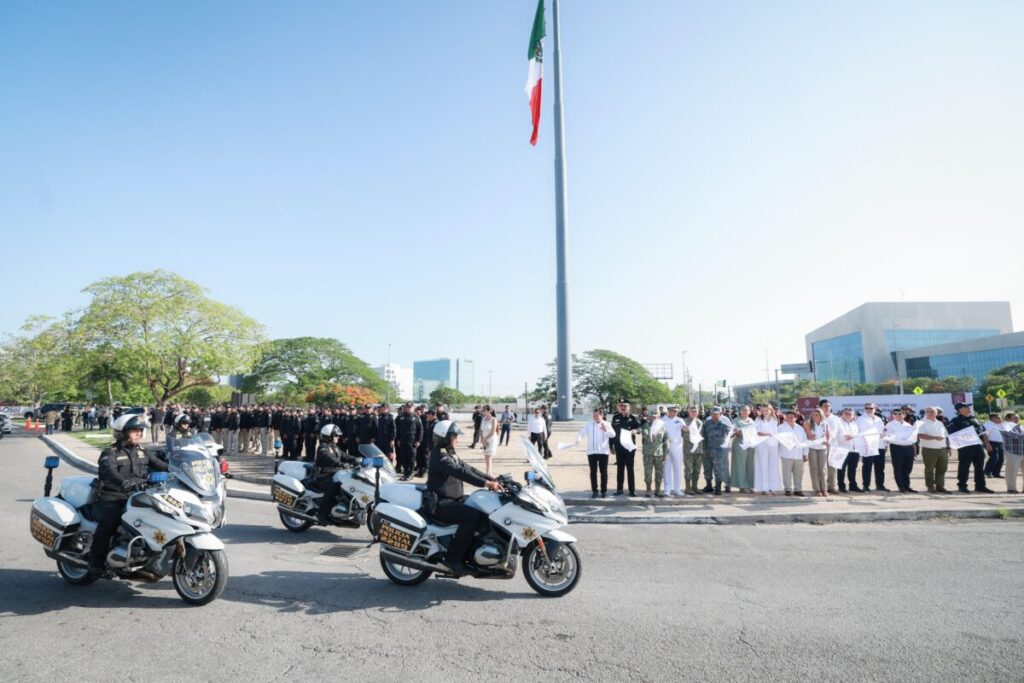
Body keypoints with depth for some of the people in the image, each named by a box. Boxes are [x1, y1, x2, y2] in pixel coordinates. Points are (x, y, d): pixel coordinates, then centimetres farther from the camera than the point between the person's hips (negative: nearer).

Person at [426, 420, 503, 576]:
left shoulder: (451, 454, 15)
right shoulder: (440, 456, -16)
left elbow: (468, 469, 10)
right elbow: (460, 472, -29)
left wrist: (491, 479, -2)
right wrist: (486, 483, -35)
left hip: (453, 499, 10)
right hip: (441, 504, -10)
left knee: (485, 512, 2)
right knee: (472, 515, -28)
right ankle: (453, 558, -19)